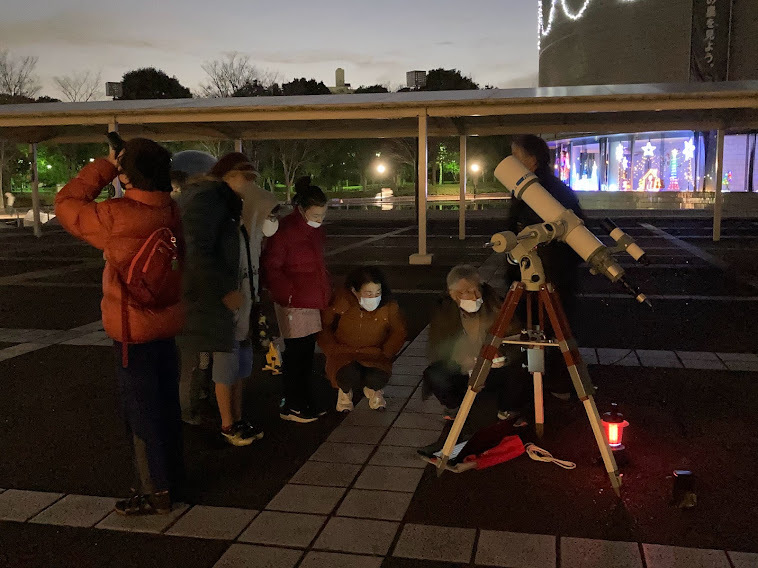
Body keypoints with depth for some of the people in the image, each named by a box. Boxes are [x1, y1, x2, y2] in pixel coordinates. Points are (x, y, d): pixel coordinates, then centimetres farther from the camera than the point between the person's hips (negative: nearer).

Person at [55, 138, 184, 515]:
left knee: (141, 412, 4)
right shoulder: (169, 212, -3)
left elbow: (67, 205, -8)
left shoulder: (117, 217, -23)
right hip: (165, 322, 7)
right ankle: (171, 475, 32)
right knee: (165, 404, 18)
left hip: (134, 330, -7)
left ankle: (155, 491, 15)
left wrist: (105, 166, -4)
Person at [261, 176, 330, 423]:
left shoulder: (316, 230, 11)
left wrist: (326, 290, 15)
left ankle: (305, 401, 27)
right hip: (294, 304, -8)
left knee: (307, 351, 15)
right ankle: (290, 407, 12)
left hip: (313, 300, 8)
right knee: (295, 353, 0)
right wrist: (287, 293, -19)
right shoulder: (285, 230, -15)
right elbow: (270, 268, -14)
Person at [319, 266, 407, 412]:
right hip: (344, 356, -1)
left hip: (374, 358, 1)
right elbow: (323, 326, -1)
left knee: (376, 379, -31)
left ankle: (372, 390, 10)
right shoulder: (342, 302, -15)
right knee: (350, 377, -35)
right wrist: (334, 350, -6)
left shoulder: (389, 307, -10)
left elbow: (399, 333, 7)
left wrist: (384, 353, -4)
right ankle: (345, 391, 7)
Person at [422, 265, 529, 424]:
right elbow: (436, 350, -16)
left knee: (519, 375, -28)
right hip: (459, 371, 0)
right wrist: (464, 361, -31)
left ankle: (508, 413, 4)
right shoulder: (444, 310, -12)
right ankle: (454, 408, 4)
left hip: (493, 369, 1)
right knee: (436, 376, -30)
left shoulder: (493, 302, -12)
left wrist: (502, 356, -31)